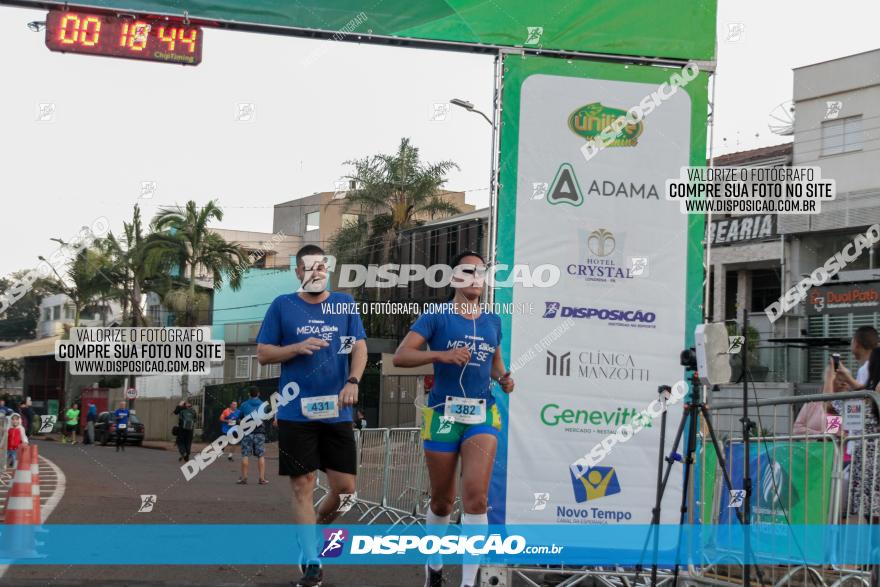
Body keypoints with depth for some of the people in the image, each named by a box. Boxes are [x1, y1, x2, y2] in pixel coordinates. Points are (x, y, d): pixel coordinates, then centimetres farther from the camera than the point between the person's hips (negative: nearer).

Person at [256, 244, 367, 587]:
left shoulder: (344, 304, 8)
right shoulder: (282, 306, 4)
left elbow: (360, 347, 2)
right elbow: (263, 354, 4)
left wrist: (353, 381, -16)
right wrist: (298, 347, -13)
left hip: (336, 411, 2)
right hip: (296, 413, -2)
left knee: (345, 487, 0)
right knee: (302, 487, -2)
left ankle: (318, 522, 31)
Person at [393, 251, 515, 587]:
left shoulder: (493, 322, 11)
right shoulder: (437, 317, -2)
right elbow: (400, 357, -11)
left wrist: (503, 379, 4)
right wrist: (442, 355, -24)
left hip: (482, 416, 2)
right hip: (443, 415, -2)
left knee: (476, 496, -14)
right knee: (442, 500, 9)